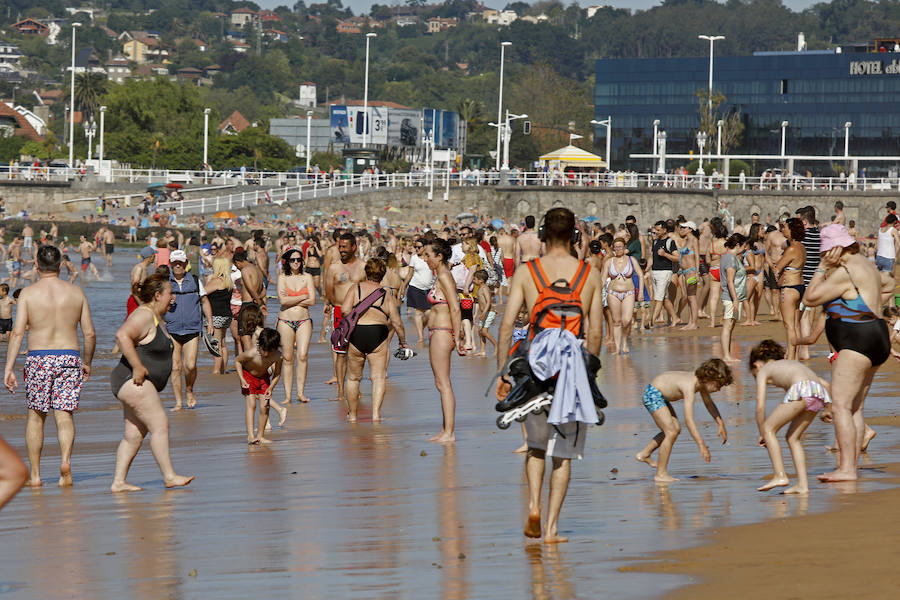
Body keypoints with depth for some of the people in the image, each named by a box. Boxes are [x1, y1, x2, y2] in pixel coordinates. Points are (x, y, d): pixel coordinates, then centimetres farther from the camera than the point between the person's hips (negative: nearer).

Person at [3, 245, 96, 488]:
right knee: (64, 414, 3)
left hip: (39, 359, -1)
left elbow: (17, 332, -9)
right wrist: (87, 363, 20)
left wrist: (9, 368, -7)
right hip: (70, 357, 1)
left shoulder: (28, 293, -2)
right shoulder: (76, 293, 5)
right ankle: (65, 459, -23)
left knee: (35, 416, 11)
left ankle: (35, 474, 12)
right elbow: (90, 334, 5)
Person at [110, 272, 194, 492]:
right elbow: (122, 336, -30)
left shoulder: (155, 317, 18)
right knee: (160, 424, -12)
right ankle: (169, 477, -10)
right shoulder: (144, 316, -15)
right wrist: (138, 367, -28)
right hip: (132, 382, -11)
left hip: (141, 384, 11)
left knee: (134, 434, 7)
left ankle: (118, 482, 7)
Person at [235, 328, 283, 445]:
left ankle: (260, 436, 10)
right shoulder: (251, 354, -35)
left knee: (265, 407, -2)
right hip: (248, 375, -3)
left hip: (263, 378, 3)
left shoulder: (277, 356, -27)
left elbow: (277, 374, -9)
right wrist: (242, 379, -20)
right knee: (251, 404, -16)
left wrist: (271, 388, -23)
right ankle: (250, 436, -22)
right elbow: (237, 360, -14)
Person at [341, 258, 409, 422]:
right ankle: (376, 412, -14)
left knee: (353, 378, 14)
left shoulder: (356, 289, 5)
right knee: (378, 377, 1)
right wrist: (403, 342, 19)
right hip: (378, 335, -1)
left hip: (356, 334, 1)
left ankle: (352, 415, 23)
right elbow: (397, 323, 5)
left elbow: (344, 310, -8)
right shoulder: (387, 296, 7)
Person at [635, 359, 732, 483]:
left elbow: (709, 403, 17)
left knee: (676, 429, 17)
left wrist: (720, 424, 13)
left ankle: (644, 454, 29)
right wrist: (701, 445, -39)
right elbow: (689, 419, -38)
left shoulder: (701, 382, -5)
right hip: (653, 394, -10)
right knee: (671, 432, -14)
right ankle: (661, 474, -9)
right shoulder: (690, 386, -33)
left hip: (661, 395, 10)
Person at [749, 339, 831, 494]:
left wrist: (762, 434, 25)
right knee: (793, 437, 20)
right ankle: (802, 485, 12)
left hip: (802, 390, -6)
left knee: (769, 429, 9)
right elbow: (825, 384, 35)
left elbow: (760, 407, 15)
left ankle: (780, 475, -2)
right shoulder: (792, 365, 40)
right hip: (820, 393, 6)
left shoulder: (763, 371, 23)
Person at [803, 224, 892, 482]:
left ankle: (846, 468, -19)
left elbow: (810, 298, -12)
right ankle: (851, 465, 9)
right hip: (877, 339, 11)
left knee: (840, 405, -13)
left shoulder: (844, 272, -15)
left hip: (858, 342, -11)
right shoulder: (868, 267, 18)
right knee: (855, 408, 11)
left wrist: (822, 268, -6)